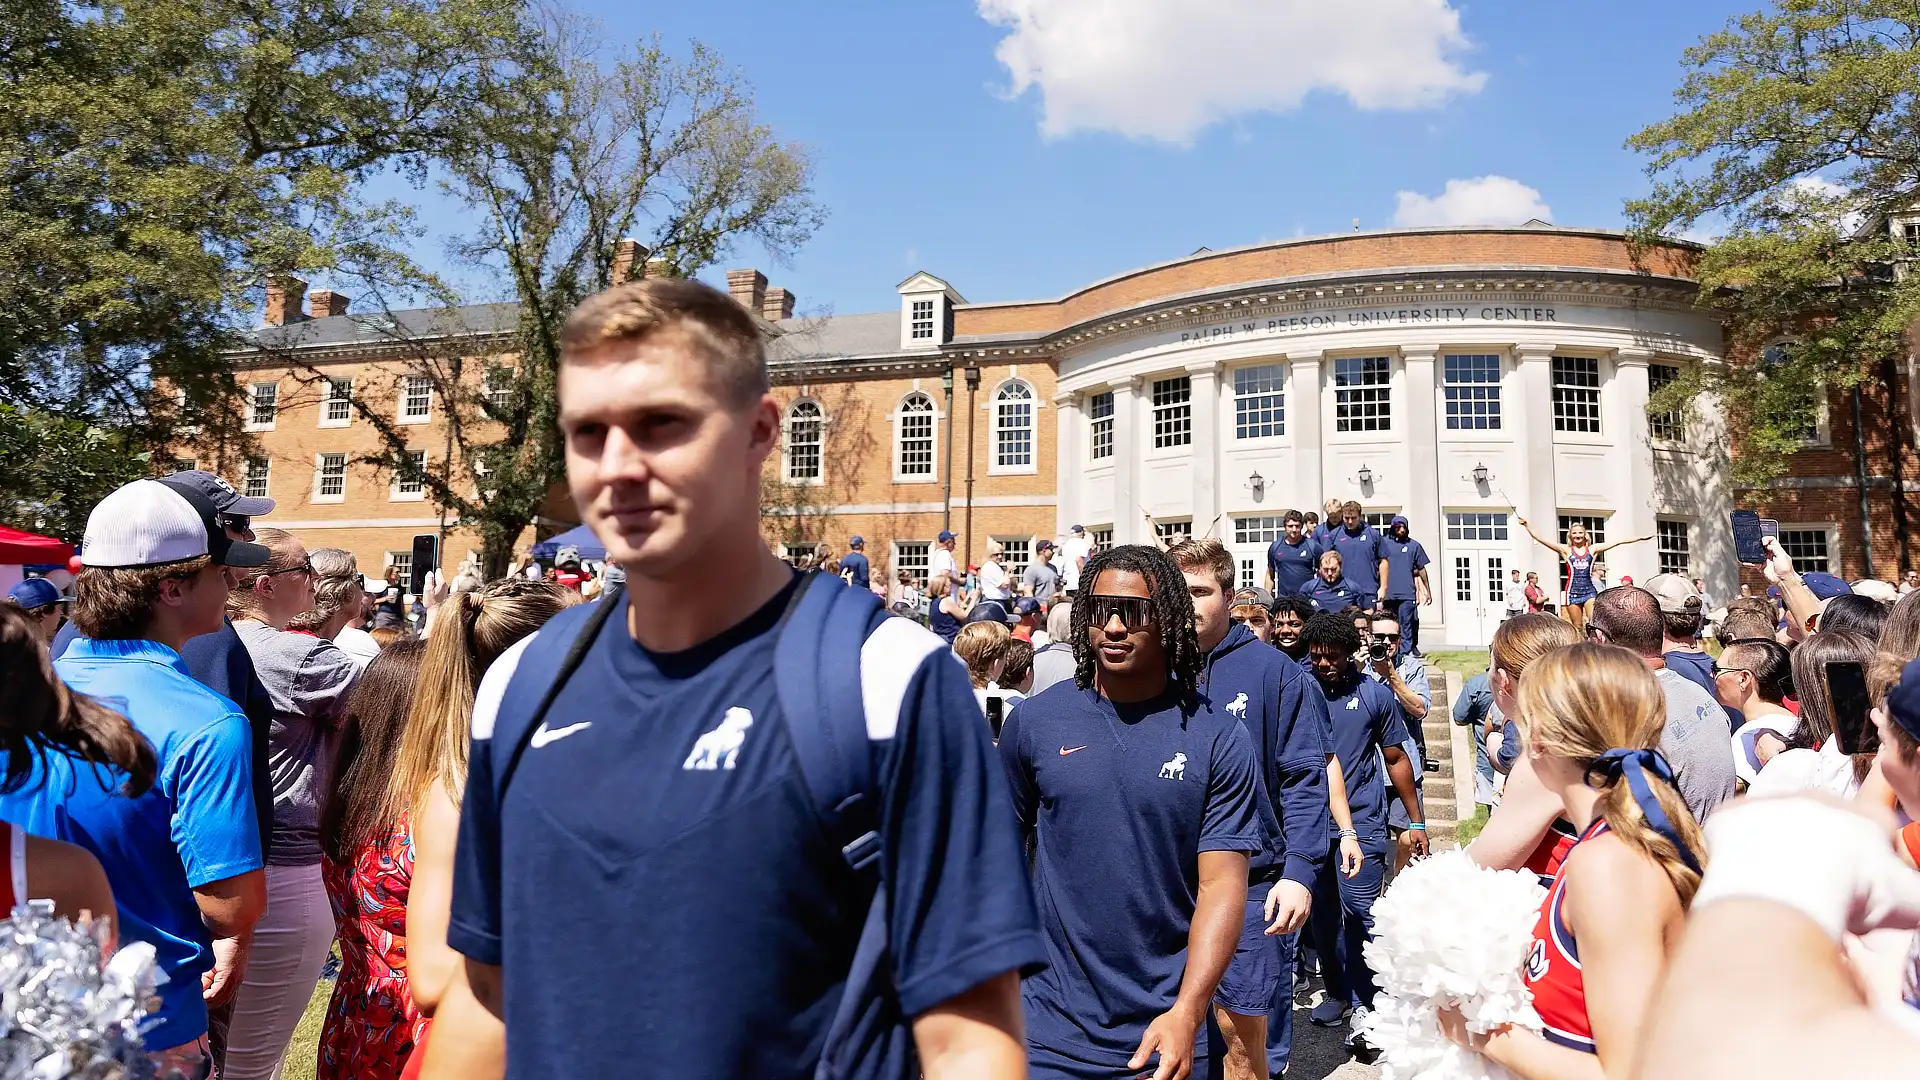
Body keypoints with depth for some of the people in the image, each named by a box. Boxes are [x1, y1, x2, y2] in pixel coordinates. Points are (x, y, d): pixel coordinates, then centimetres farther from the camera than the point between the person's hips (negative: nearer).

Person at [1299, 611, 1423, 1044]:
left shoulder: (1375, 694, 1)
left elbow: (1396, 759, 9)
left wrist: (1416, 821, 9)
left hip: (1362, 820, -2)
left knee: (1359, 910, -10)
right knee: (1322, 912, 10)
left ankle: (1364, 1003, 2)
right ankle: (1337, 992, 27)